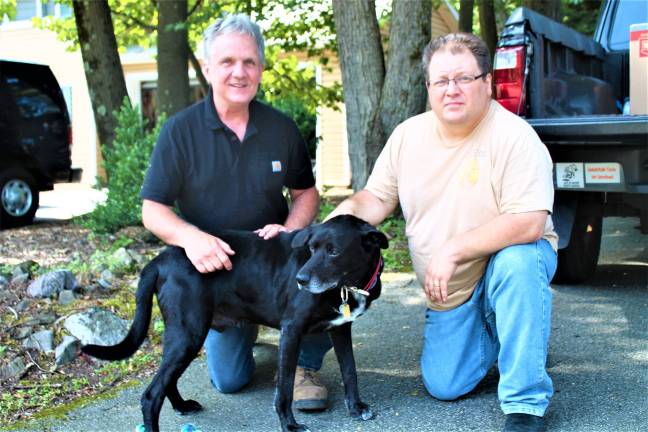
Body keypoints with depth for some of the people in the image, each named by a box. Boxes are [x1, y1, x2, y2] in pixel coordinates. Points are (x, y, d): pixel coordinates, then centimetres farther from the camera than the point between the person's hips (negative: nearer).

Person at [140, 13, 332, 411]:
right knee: (229, 379, 0)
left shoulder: (281, 127, -4)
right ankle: (245, 326, 37)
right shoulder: (180, 130, -11)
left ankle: (305, 364, -6)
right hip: (215, 267, -1)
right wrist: (191, 236, -32)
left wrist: (291, 229, -18)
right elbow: (153, 210, -10)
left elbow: (307, 192, 5)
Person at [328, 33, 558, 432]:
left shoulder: (513, 136, -21)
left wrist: (452, 250, -32)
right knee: (444, 387, -1)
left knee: (519, 259, -39)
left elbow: (529, 223, -30)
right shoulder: (408, 135, -3)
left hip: (510, 263, -5)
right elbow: (376, 199, 4)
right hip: (450, 293, 5)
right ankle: (490, 332, 31)